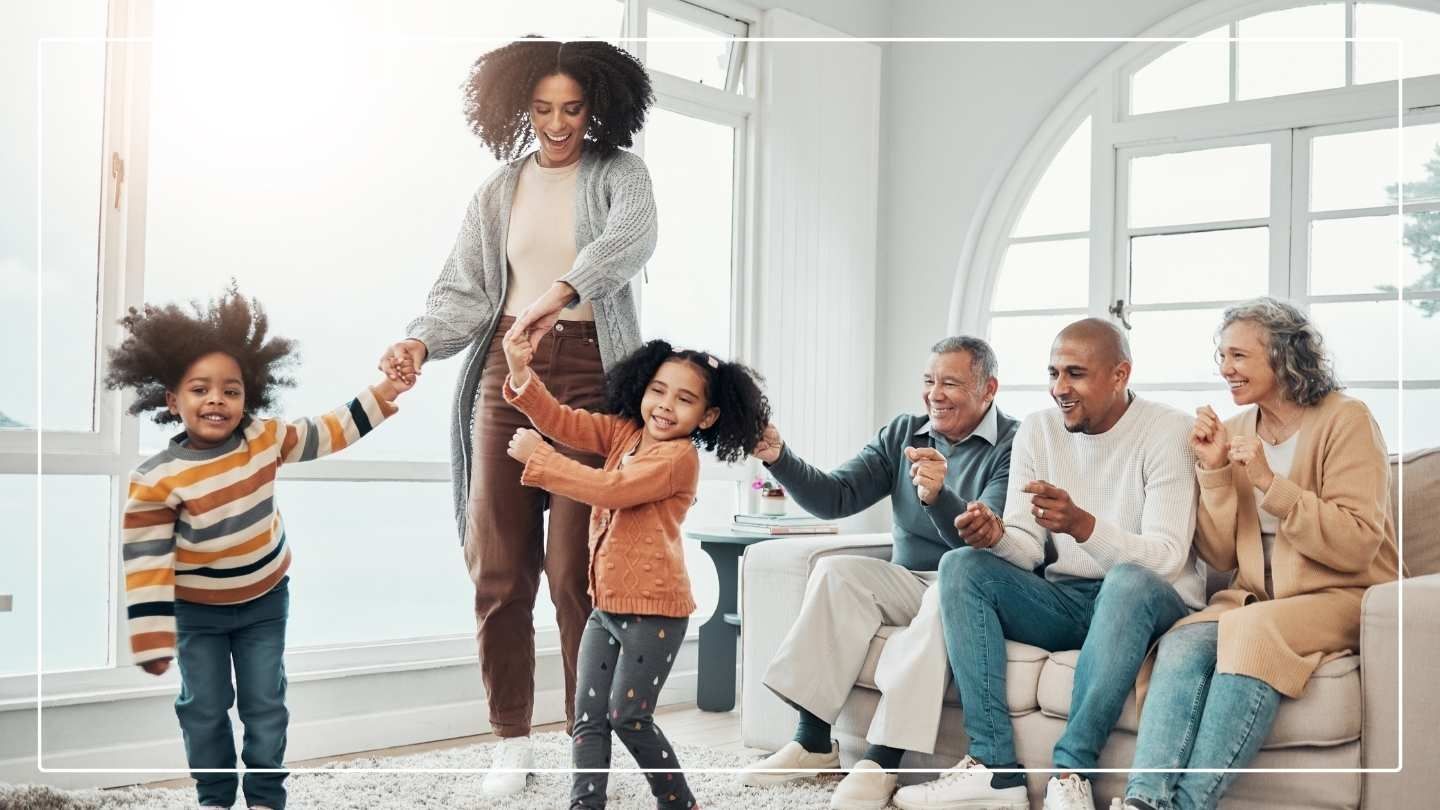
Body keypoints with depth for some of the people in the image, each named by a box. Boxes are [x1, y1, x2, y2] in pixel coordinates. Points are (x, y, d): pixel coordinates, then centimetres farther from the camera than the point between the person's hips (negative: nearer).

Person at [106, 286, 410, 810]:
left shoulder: (265, 439, -12)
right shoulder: (156, 479, -22)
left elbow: (327, 434, 3)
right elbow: (146, 562, -20)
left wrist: (379, 396, -1)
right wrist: (153, 639, -20)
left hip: (264, 601, 3)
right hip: (196, 611, -2)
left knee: (265, 703, 9)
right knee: (204, 707, 9)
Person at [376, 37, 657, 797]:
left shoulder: (619, 174, 4)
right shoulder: (499, 190, 15)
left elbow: (631, 238, -19)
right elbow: (464, 292, 10)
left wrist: (559, 292, -38)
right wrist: (419, 341, -12)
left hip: (588, 373, -4)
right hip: (506, 372, 4)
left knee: (572, 571, -8)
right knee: (497, 567, 2)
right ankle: (512, 740, 14)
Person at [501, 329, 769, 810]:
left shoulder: (679, 455, -15)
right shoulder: (624, 432, 9)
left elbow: (610, 490, -24)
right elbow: (564, 422, 3)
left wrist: (536, 458, -18)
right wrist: (521, 374, -13)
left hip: (654, 608, -8)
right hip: (607, 604, 8)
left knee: (628, 716, -4)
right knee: (588, 715, 5)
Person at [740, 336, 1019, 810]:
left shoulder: (1013, 446, -7)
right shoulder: (903, 433, 9)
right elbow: (835, 498, 0)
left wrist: (937, 497, -41)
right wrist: (779, 459, -16)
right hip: (909, 582, 5)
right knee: (836, 572, -21)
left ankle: (882, 758, -37)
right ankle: (813, 741, -22)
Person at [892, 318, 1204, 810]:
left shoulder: (1168, 431, -10)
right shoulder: (1037, 430, 5)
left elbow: (1165, 557, -20)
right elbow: (1029, 549, 1)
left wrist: (1082, 525, -37)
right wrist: (996, 537, -23)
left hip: (1152, 603, -5)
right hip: (1064, 601, 5)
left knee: (1130, 582, -38)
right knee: (961, 566, -17)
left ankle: (1073, 771, -30)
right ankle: (994, 767, -26)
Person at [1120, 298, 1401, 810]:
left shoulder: (1344, 420, -4)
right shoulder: (1233, 431, 11)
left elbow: (1357, 546, -12)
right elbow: (1220, 557, 9)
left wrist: (1269, 482, -18)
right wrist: (1214, 471, -3)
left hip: (1341, 597, -4)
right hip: (1253, 598, 4)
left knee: (1252, 629, -35)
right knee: (1182, 644, -27)